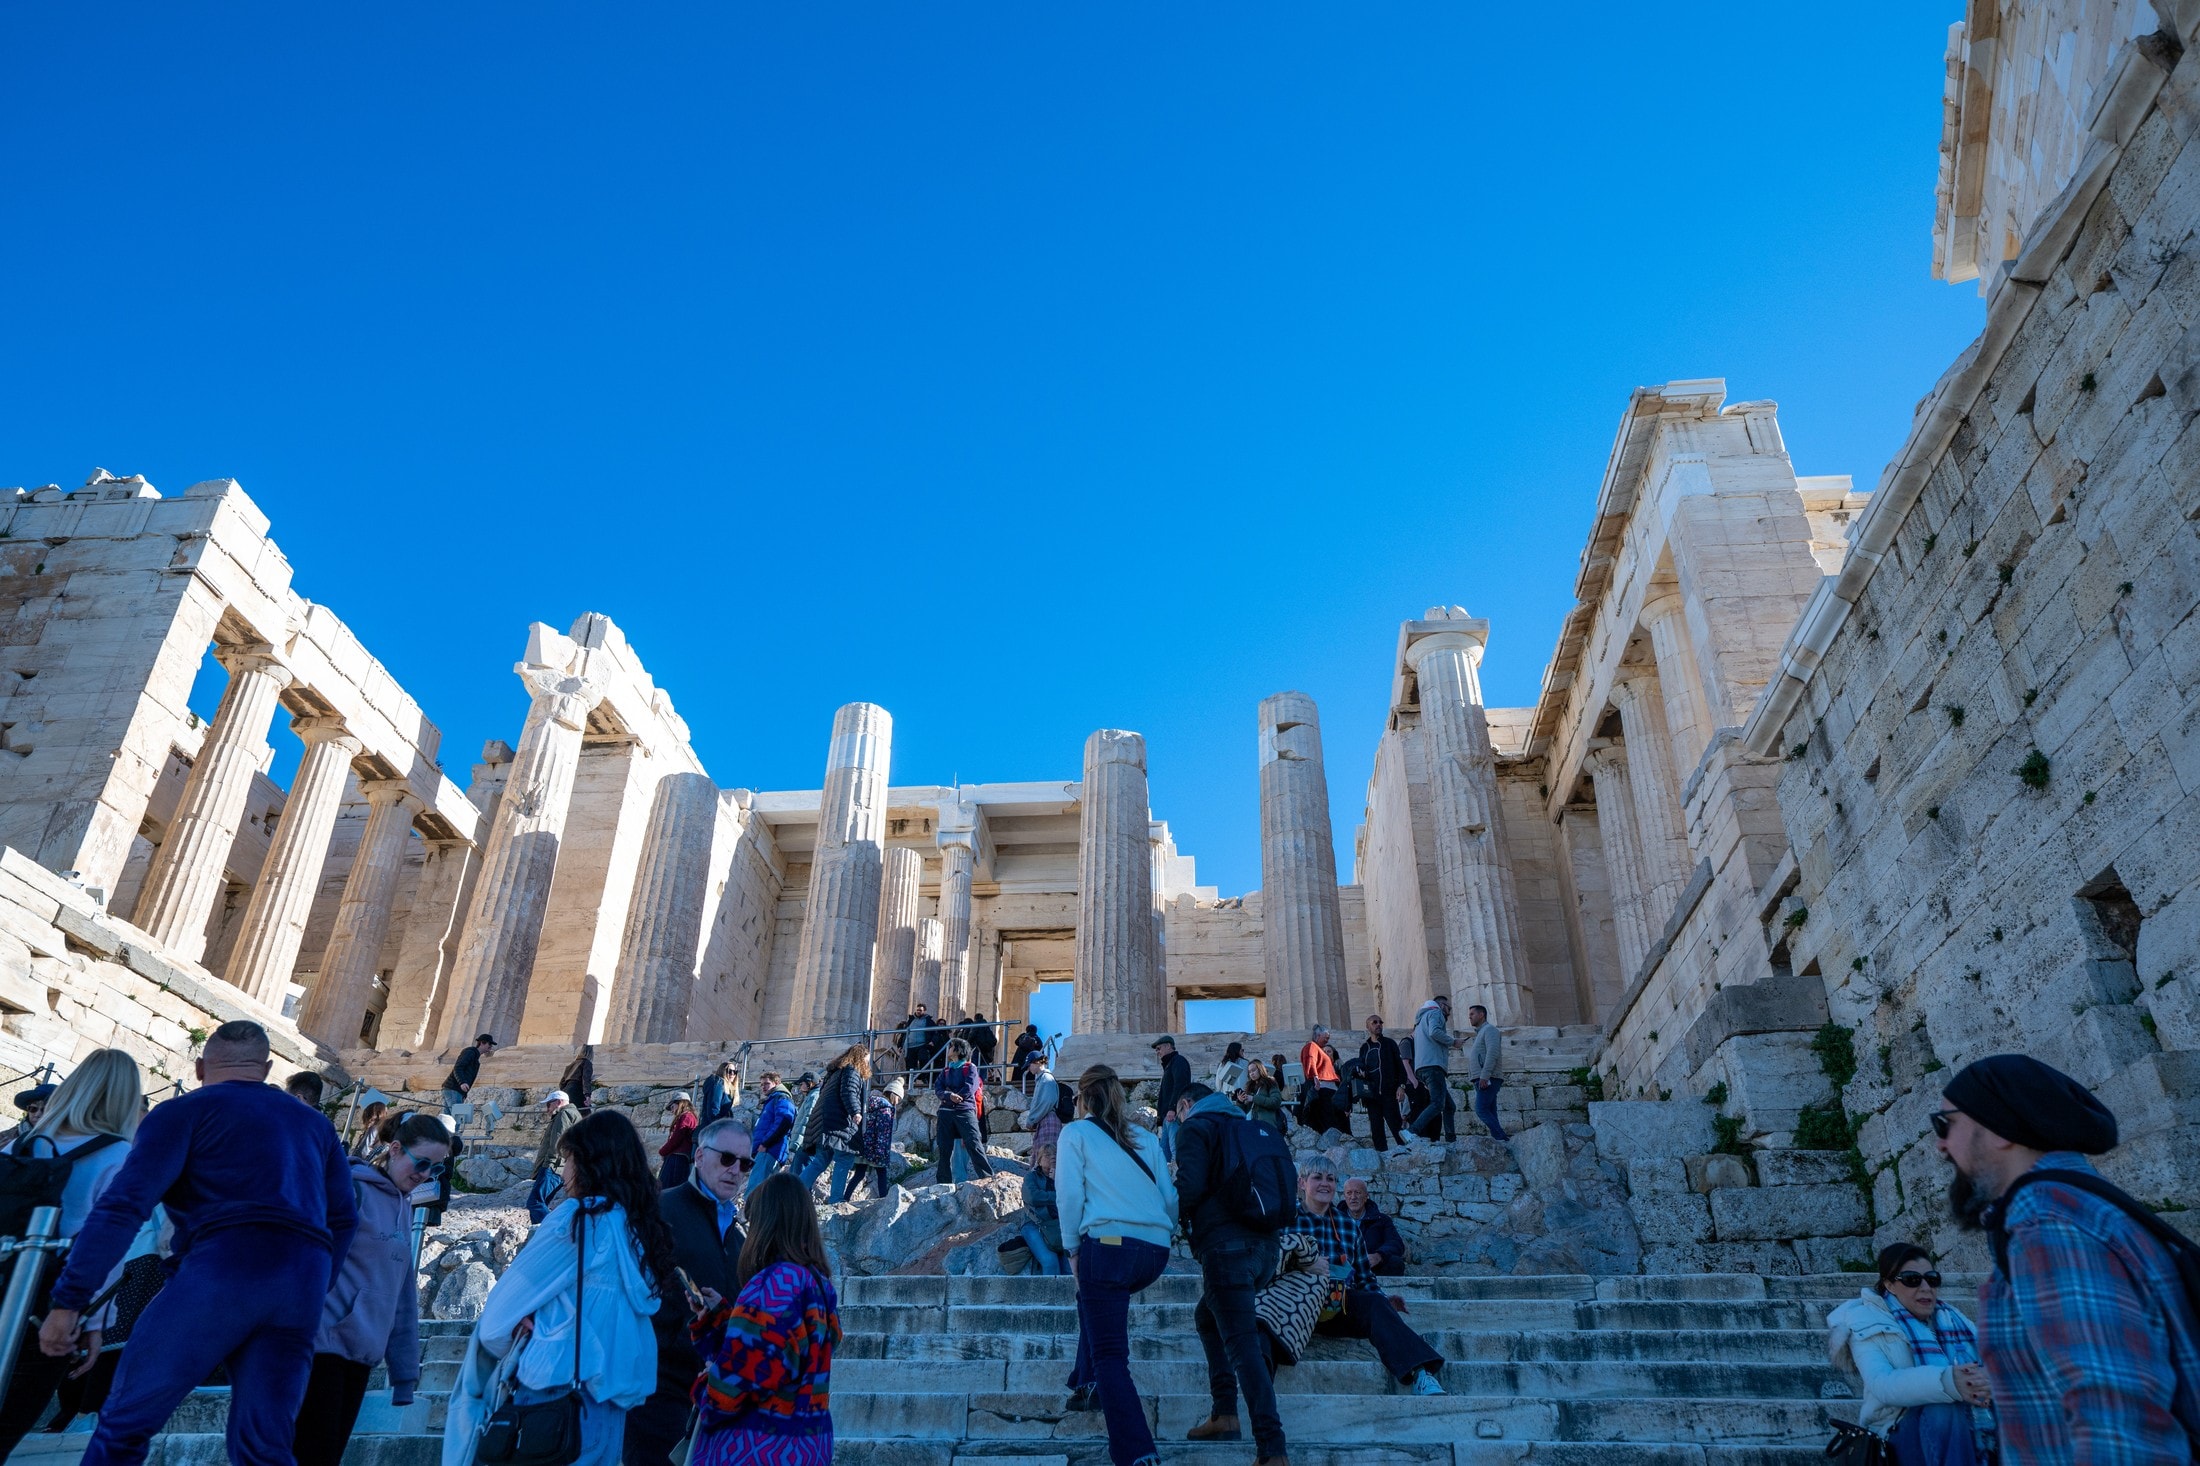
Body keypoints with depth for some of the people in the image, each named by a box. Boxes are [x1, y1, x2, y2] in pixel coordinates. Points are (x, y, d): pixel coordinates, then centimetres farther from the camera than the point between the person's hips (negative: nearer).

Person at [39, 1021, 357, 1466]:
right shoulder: (314, 1123, 27)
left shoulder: (186, 1111, 11)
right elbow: (343, 1218, 25)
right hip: (301, 1287, 5)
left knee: (124, 1426, 9)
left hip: (221, 1271, -5)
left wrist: (69, 1299, -1)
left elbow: (125, 1205, -2)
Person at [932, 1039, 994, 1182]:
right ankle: (944, 1184, 8)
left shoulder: (970, 1068, 7)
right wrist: (950, 1095, -14)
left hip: (965, 1111, -5)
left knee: (974, 1145, -15)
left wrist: (951, 1097, -2)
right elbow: (937, 1089, 6)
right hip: (946, 1112, 5)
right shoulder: (946, 1070, 21)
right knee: (944, 1149, 3)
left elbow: (969, 1089, -8)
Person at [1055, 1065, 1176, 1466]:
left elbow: (1069, 1194, -1)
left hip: (1109, 1243, -5)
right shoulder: (1146, 1138, 19)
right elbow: (1170, 1196, 13)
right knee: (1093, 1296, 34)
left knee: (1110, 1355, -1)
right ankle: (1088, 1383, 33)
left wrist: (1072, 1247, 7)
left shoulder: (1076, 1133, 8)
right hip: (1155, 1251, 6)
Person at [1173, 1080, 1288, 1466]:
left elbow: (1189, 1186, -14)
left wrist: (1172, 1218, 4)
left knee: (1242, 1342, -10)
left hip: (1226, 1245, -8)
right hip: (1265, 1245, 8)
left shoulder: (1195, 1127, -1)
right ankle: (1224, 1415, 21)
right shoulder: (1249, 1127, 20)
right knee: (1208, 1316, 25)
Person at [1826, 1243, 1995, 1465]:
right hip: (1903, 1432, -5)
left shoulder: (1953, 1319, 20)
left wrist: (1986, 1380, -22)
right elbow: (1881, 1384, -16)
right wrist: (1947, 1383, -33)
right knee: (1945, 1408, -34)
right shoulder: (1868, 1324, 2)